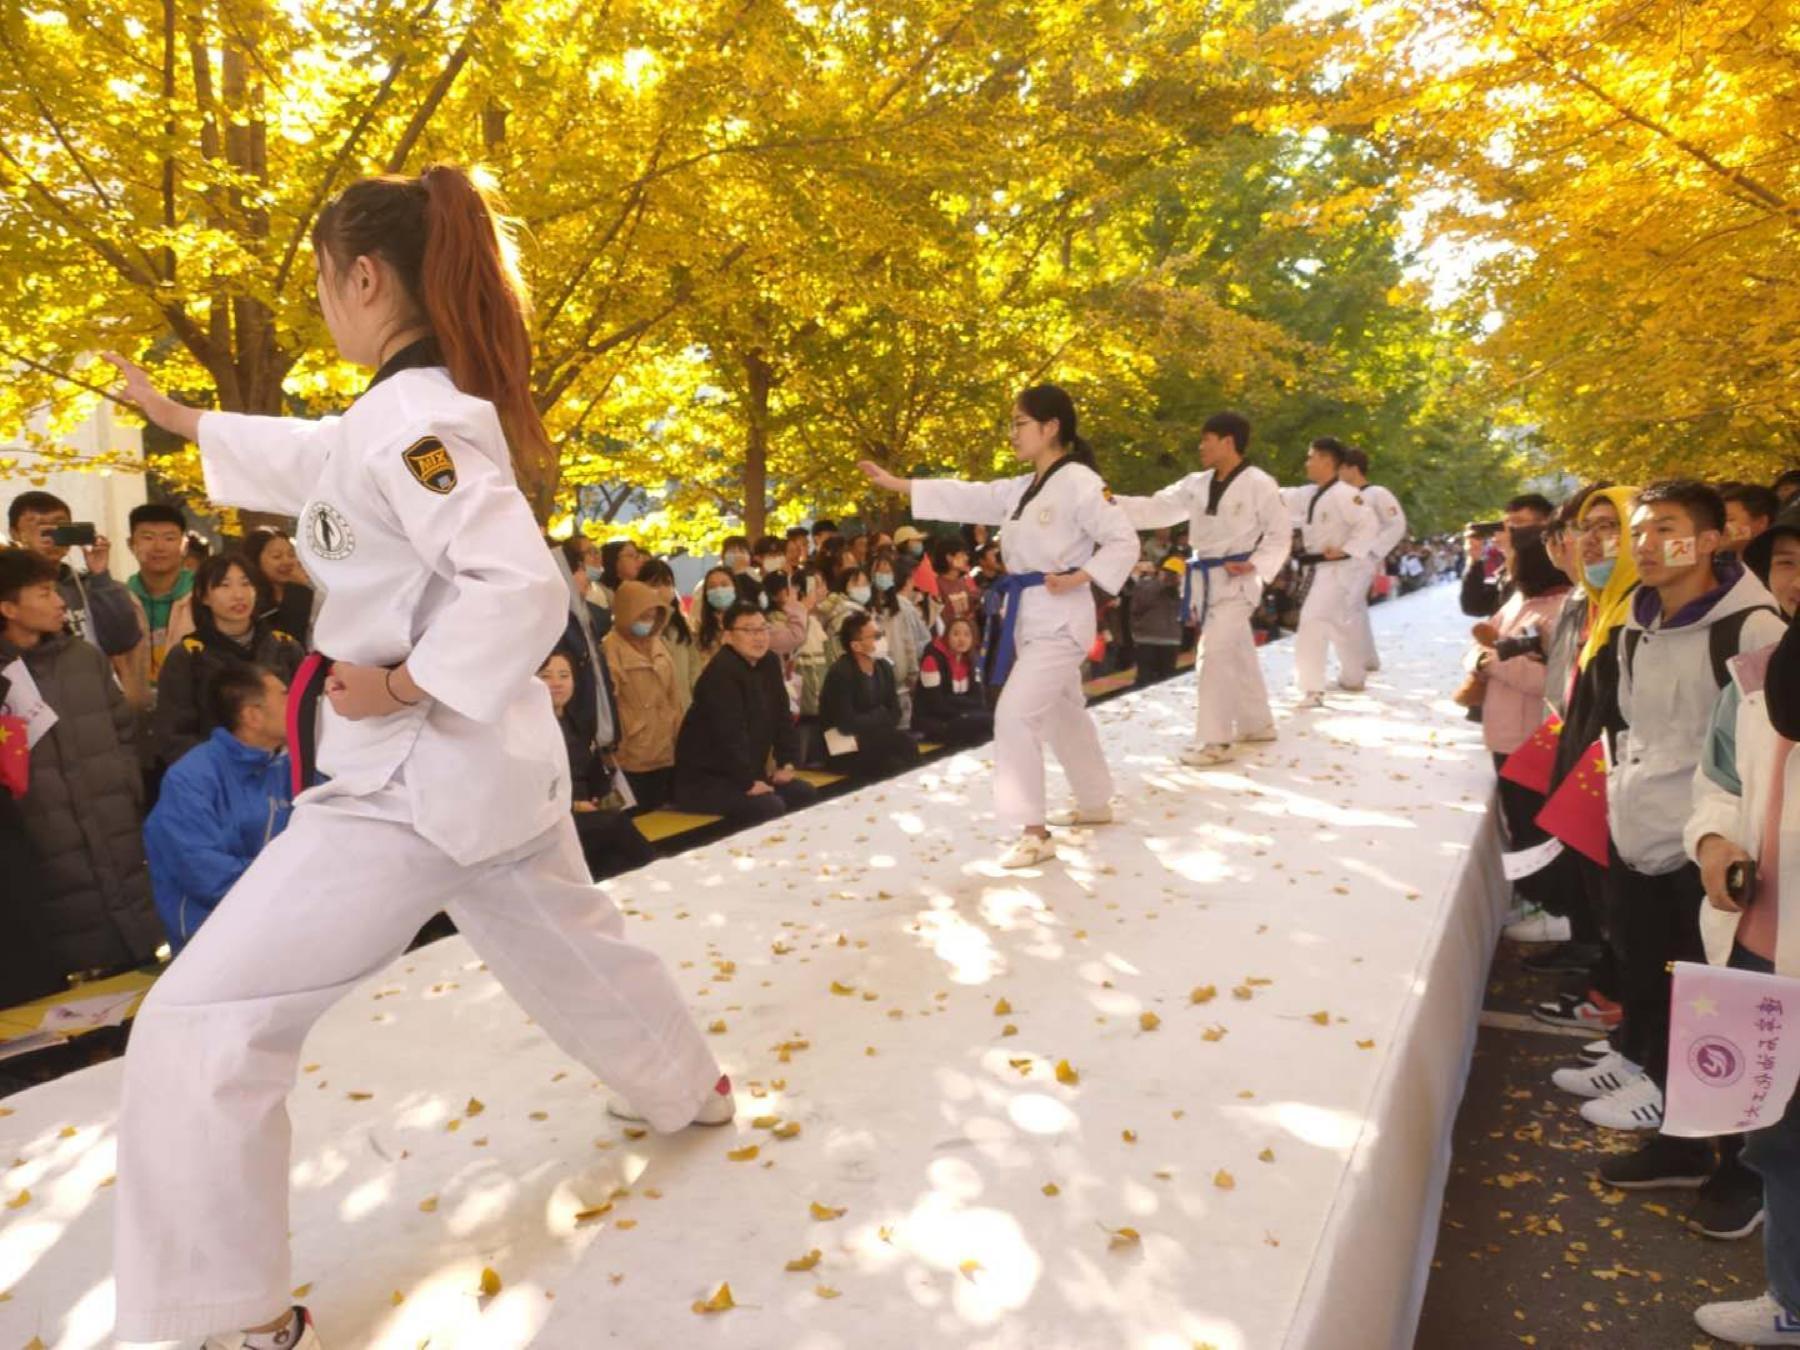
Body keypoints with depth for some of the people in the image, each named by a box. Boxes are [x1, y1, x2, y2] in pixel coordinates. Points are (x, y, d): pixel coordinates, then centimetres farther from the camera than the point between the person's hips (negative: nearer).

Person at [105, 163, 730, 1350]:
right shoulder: (423, 408, 10)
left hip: (417, 771, -10)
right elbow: (312, 456, 28)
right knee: (571, 947, 28)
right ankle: (690, 1086, 49)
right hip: (485, 754, 10)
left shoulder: (414, 418, -19)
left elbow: (525, 591, -29)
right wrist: (173, 414, 37)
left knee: (201, 1026, -2)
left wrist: (400, 687, -20)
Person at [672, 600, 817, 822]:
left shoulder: (769, 664, 5)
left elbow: (782, 717, 11)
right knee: (770, 807, -27)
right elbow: (730, 734, -27)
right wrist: (748, 783, -24)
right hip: (703, 778, -9)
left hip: (749, 772, 9)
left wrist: (785, 763, 4)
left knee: (806, 794, 2)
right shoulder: (721, 672, -22)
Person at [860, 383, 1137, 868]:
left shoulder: (1080, 483, -14)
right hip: (1029, 615, 9)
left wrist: (1078, 578, -23)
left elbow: (1124, 542, -14)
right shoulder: (1021, 488, 12)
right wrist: (895, 483, 9)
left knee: (1015, 716, -15)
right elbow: (965, 498, 11)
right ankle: (1095, 803, 39)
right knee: (1064, 712, 21)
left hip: (1060, 617, -9)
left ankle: (1034, 832, -6)